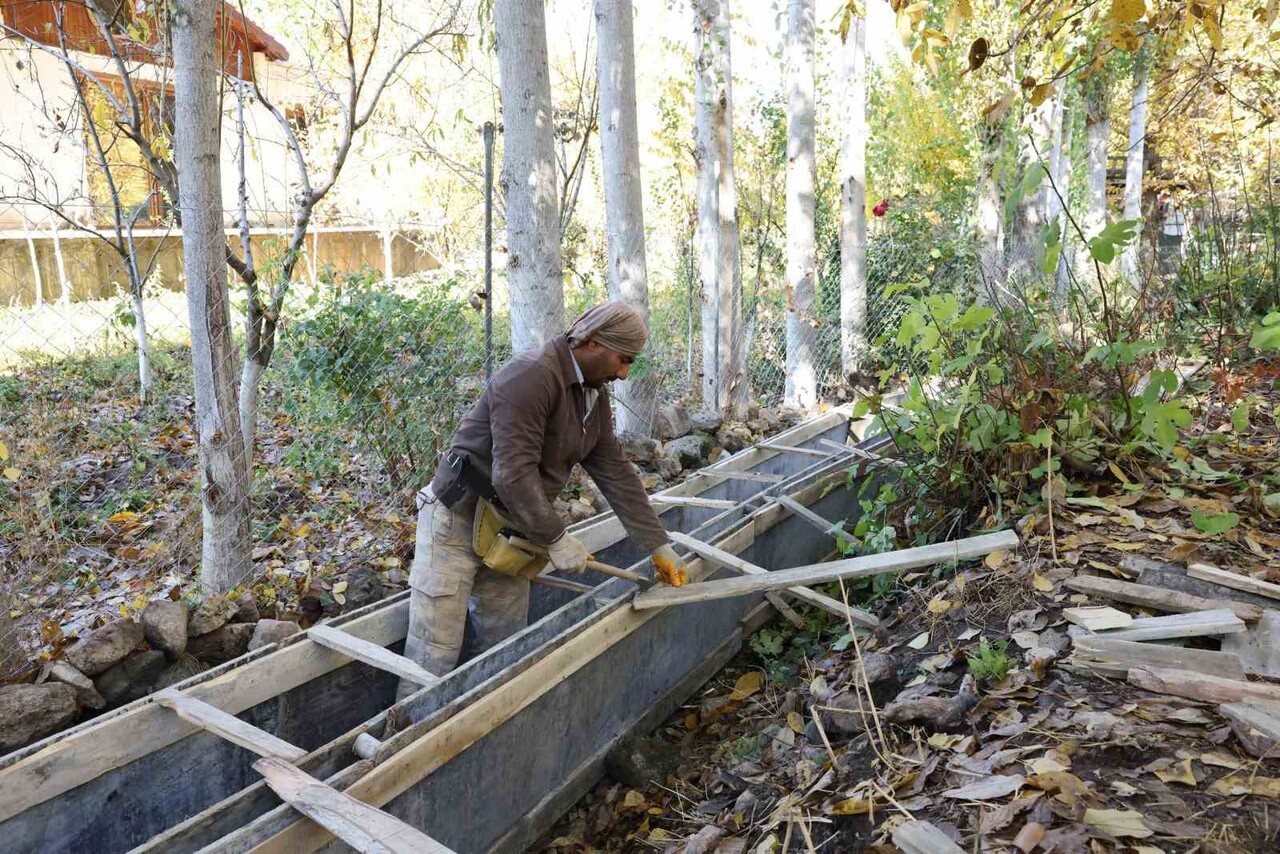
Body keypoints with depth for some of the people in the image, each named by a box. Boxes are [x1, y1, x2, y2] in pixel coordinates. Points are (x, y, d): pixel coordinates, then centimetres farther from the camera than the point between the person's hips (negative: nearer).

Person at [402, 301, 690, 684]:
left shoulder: (595, 394, 7)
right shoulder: (531, 377, -23)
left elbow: (616, 472, 7)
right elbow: (513, 473, -29)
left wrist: (659, 545, 5)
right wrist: (556, 538, -22)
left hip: (511, 533, 9)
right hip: (458, 521, -9)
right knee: (434, 659, -5)